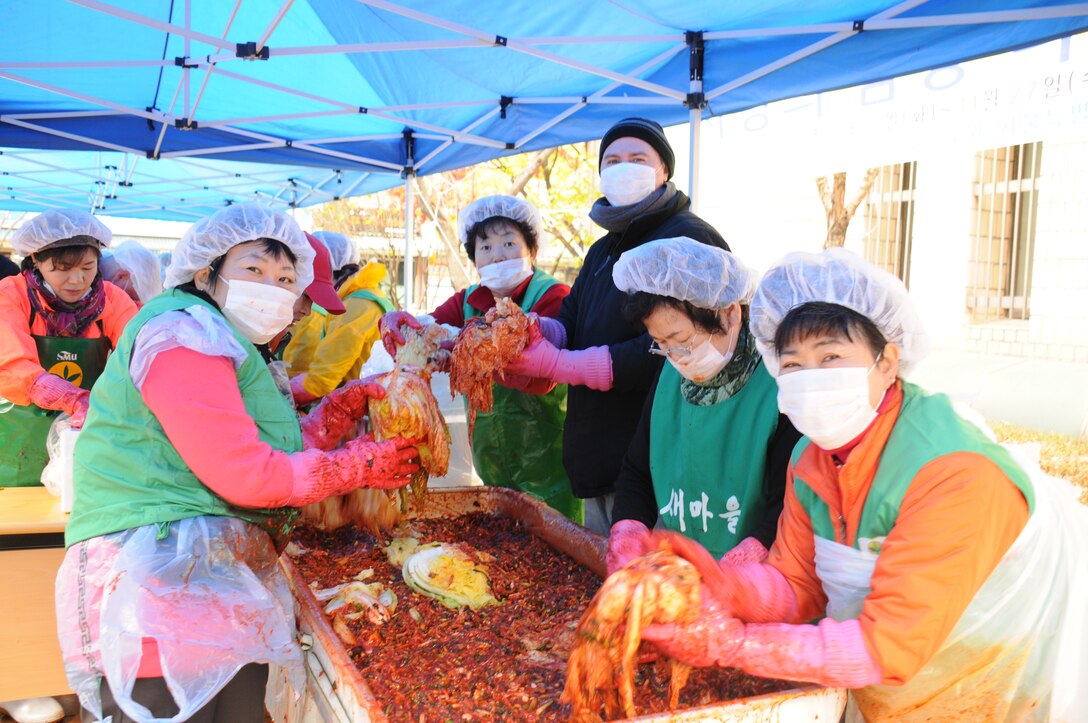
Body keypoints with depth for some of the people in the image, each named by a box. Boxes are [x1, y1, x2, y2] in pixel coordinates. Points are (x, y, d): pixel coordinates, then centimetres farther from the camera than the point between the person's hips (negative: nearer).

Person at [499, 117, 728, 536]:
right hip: (597, 461, 9)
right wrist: (534, 330, -13)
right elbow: (570, 324, 11)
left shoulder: (692, 242, -12)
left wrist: (557, 363, -20)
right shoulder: (604, 249, 19)